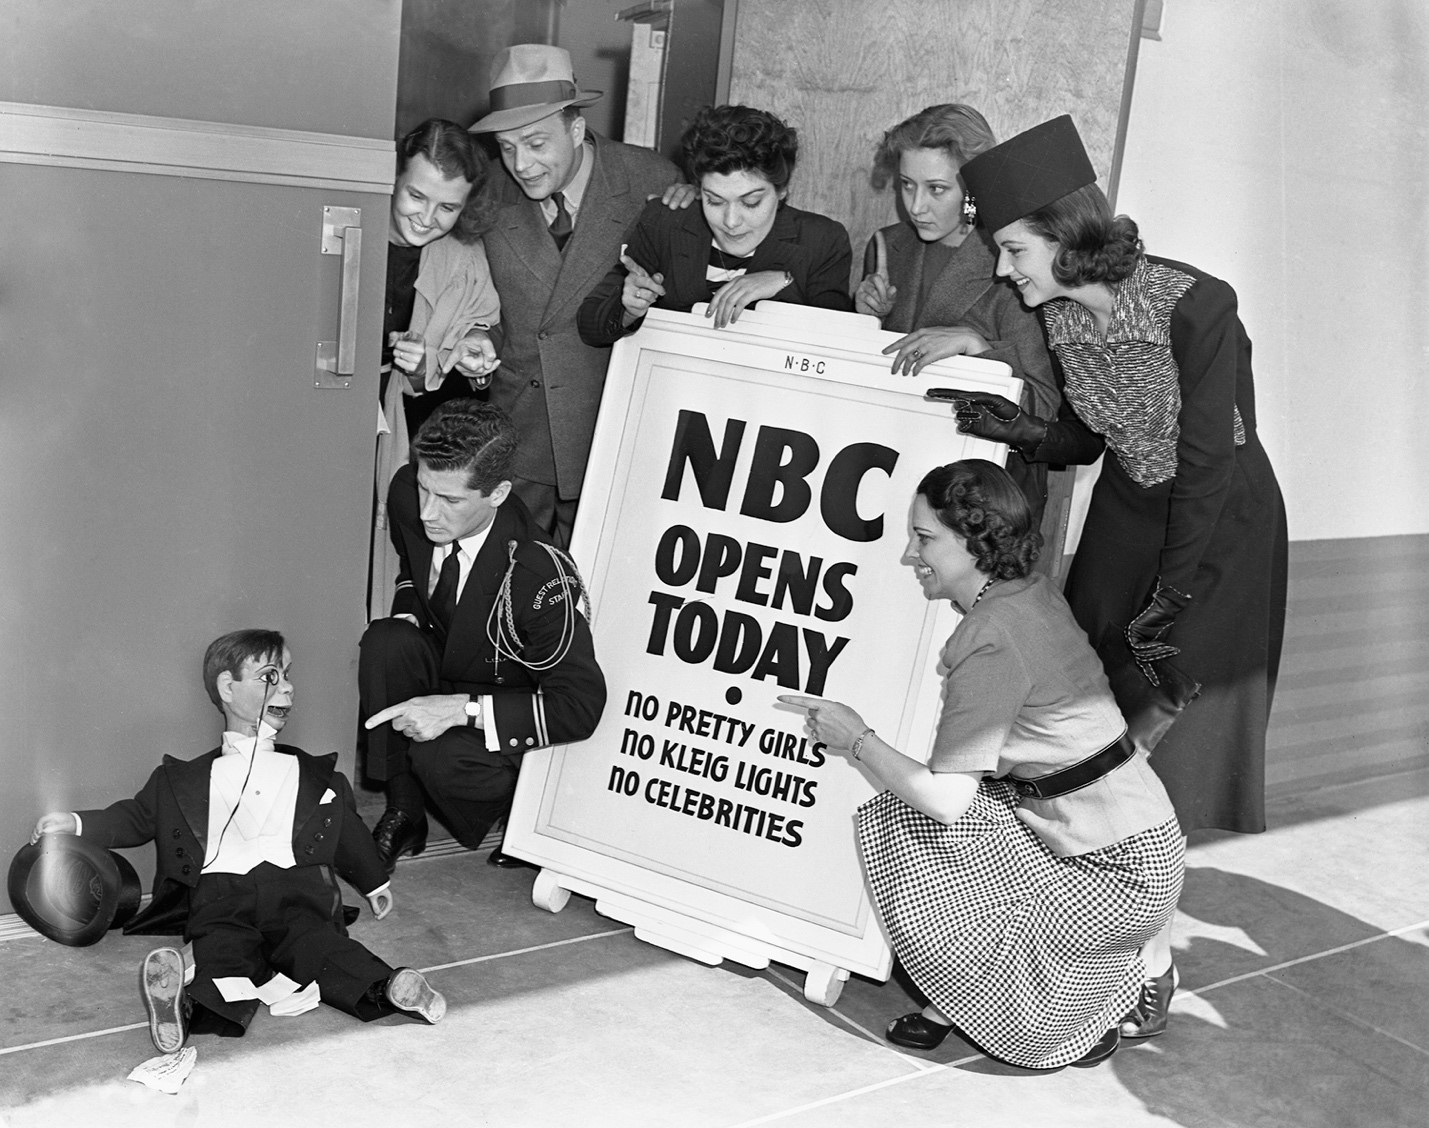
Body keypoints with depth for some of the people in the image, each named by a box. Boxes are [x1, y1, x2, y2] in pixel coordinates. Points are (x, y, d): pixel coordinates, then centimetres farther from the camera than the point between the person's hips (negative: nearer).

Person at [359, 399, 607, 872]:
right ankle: (402, 814, -12)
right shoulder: (408, 493, -15)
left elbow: (581, 707, -29)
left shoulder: (540, 577, -33)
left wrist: (462, 709, -35)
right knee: (385, 641, -25)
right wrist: (407, 617, -9)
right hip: (445, 668, 6)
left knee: (439, 759, -34)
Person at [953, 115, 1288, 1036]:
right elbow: (1088, 439, 5)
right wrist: (1021, 431, -16)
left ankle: (1152, 957, 9)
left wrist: (1170, 601, -21)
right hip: (1125, 519, 6)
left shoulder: (1197, 307, -26)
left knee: (1168, 735, -4)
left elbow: (1207, 464, -23)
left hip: (1221, 527, -6)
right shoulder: (1063, 317, -7)